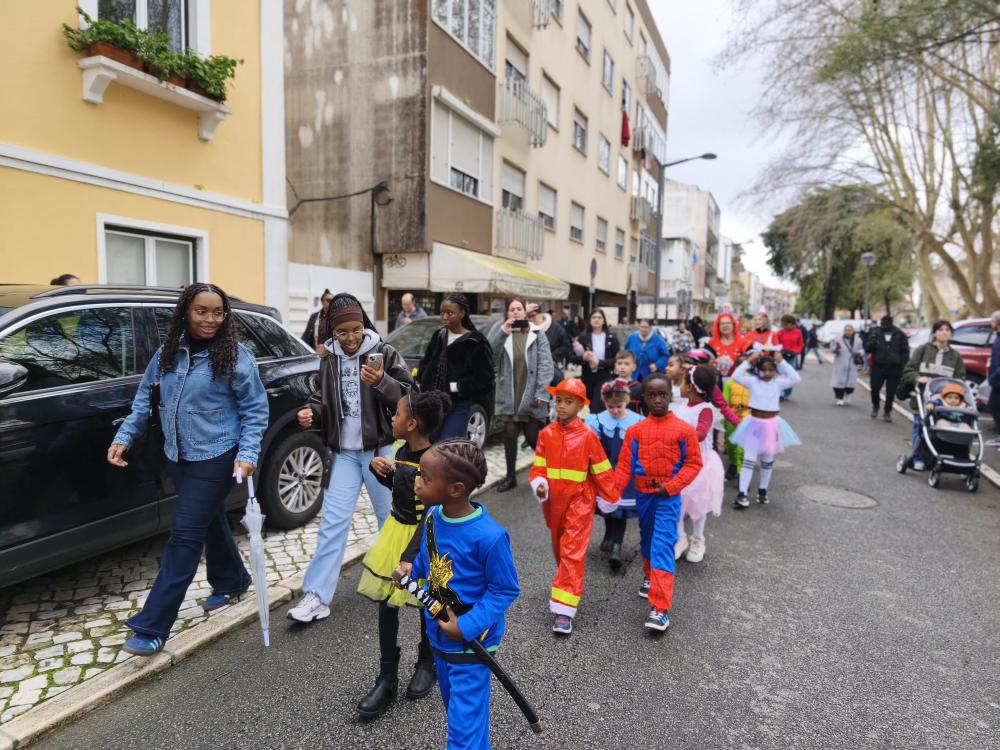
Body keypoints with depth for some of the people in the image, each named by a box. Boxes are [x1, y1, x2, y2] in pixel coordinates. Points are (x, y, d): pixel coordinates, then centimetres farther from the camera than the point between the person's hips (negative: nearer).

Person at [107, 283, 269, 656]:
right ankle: (232, 582, 43)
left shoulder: (235, 355, -13)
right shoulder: (167, 352, 3)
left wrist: (247, 453, -20)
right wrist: (124, 437, 4)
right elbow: (145, 397, 13)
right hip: (179, 457, 6)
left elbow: (255, 409, -10)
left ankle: (152, 626, 4)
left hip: (215, 458, -6)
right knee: (210, 522, 21)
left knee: (185, 534, -4)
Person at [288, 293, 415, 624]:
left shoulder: (384, 353, -7)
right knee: (333, 521, 0)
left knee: (391, 517, 11)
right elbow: (322, 399, 16)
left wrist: (382, 381, -30)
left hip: (380, 449, -3)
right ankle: (316, 596, 5)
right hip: (344, 452, 3)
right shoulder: (329, 360, 6)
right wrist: (311, 413, -7)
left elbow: (409, 396, -12)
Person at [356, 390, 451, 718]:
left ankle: (427, 664, 40)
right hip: (395, 530, 7)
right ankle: (387, 679, 24)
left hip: (420, 540, -7)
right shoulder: (402, 449, -3)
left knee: (426, 605, 14)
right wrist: (379, 469, -2)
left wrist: (409, 559, -29)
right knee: (386, 605, 9)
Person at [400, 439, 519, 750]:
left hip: (470, 642, -7)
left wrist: (467, 627, -23)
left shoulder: (489, 536, -31)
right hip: (439, 635, 7)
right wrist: (413, 569, -6)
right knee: (453, 705, 29)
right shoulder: (433, 516, -10)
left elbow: (505, 590, -19)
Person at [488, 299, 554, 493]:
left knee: (533, 438, 2)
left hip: (531, 396, -1)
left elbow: (546, 365, -3)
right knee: (509, 436, 2)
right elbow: (489, 355, -9)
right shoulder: (500, 332, 8)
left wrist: (542, 393, -12)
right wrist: (502, 331, -20)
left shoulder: (537, 334, 3)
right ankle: (510, 476, 18)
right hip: (509, 396, 2)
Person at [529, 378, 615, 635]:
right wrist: (539, 485, -17)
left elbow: (601, 471, -1)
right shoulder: (546, 434, -1)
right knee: (559, 549, 21)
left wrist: (610, 498, 7)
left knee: (573, 553, -7)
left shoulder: (587, 436, -9)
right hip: (553, 501, 4)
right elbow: (539, 467, 2)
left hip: (579, 501, -4)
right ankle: (571, 584, 46)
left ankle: (564, 609, -5)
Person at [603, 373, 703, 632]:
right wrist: (613, 492, -9)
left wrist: (671, 485, -13)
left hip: (668, 497, -3)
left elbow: (693, 463, -2)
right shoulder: (635, 430, -2)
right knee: (647, 540, 22)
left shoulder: (684, 430, -7)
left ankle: (660, 608, -10)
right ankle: (650, 577, 50)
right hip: (643, 495, 4)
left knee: (663, 546, -11)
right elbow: (624, 465, 0)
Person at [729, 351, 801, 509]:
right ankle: (742, 494, -4)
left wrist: (782, 362, -15)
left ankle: (762, 491, 29)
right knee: (749, 460, -3)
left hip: (771, 425, 3)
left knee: (767, 461, 15)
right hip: (755, 424, -2)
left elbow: (796, 379, -13)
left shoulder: (778, 383, -2)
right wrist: (749, 360, -20)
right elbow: (736, 376, -19)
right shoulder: (752, 381, -7)